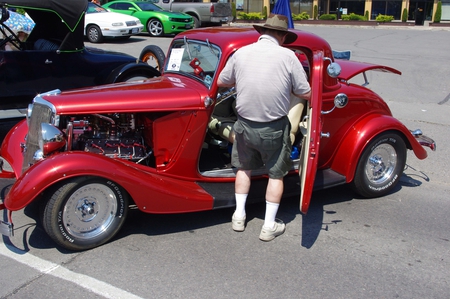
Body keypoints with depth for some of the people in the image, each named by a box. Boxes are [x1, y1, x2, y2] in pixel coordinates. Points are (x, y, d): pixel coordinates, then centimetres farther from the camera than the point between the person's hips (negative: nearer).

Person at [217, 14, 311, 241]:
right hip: (274, 128, -3)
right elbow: (305, 93, -5)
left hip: (245, 124, 3)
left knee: (244, 167, 24)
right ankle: (269, 226, 18)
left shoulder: (241, 53, -1)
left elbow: (221, 82, 13)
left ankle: (239, 215, 29)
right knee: (276, 174, 14)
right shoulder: (287, 56, -10)